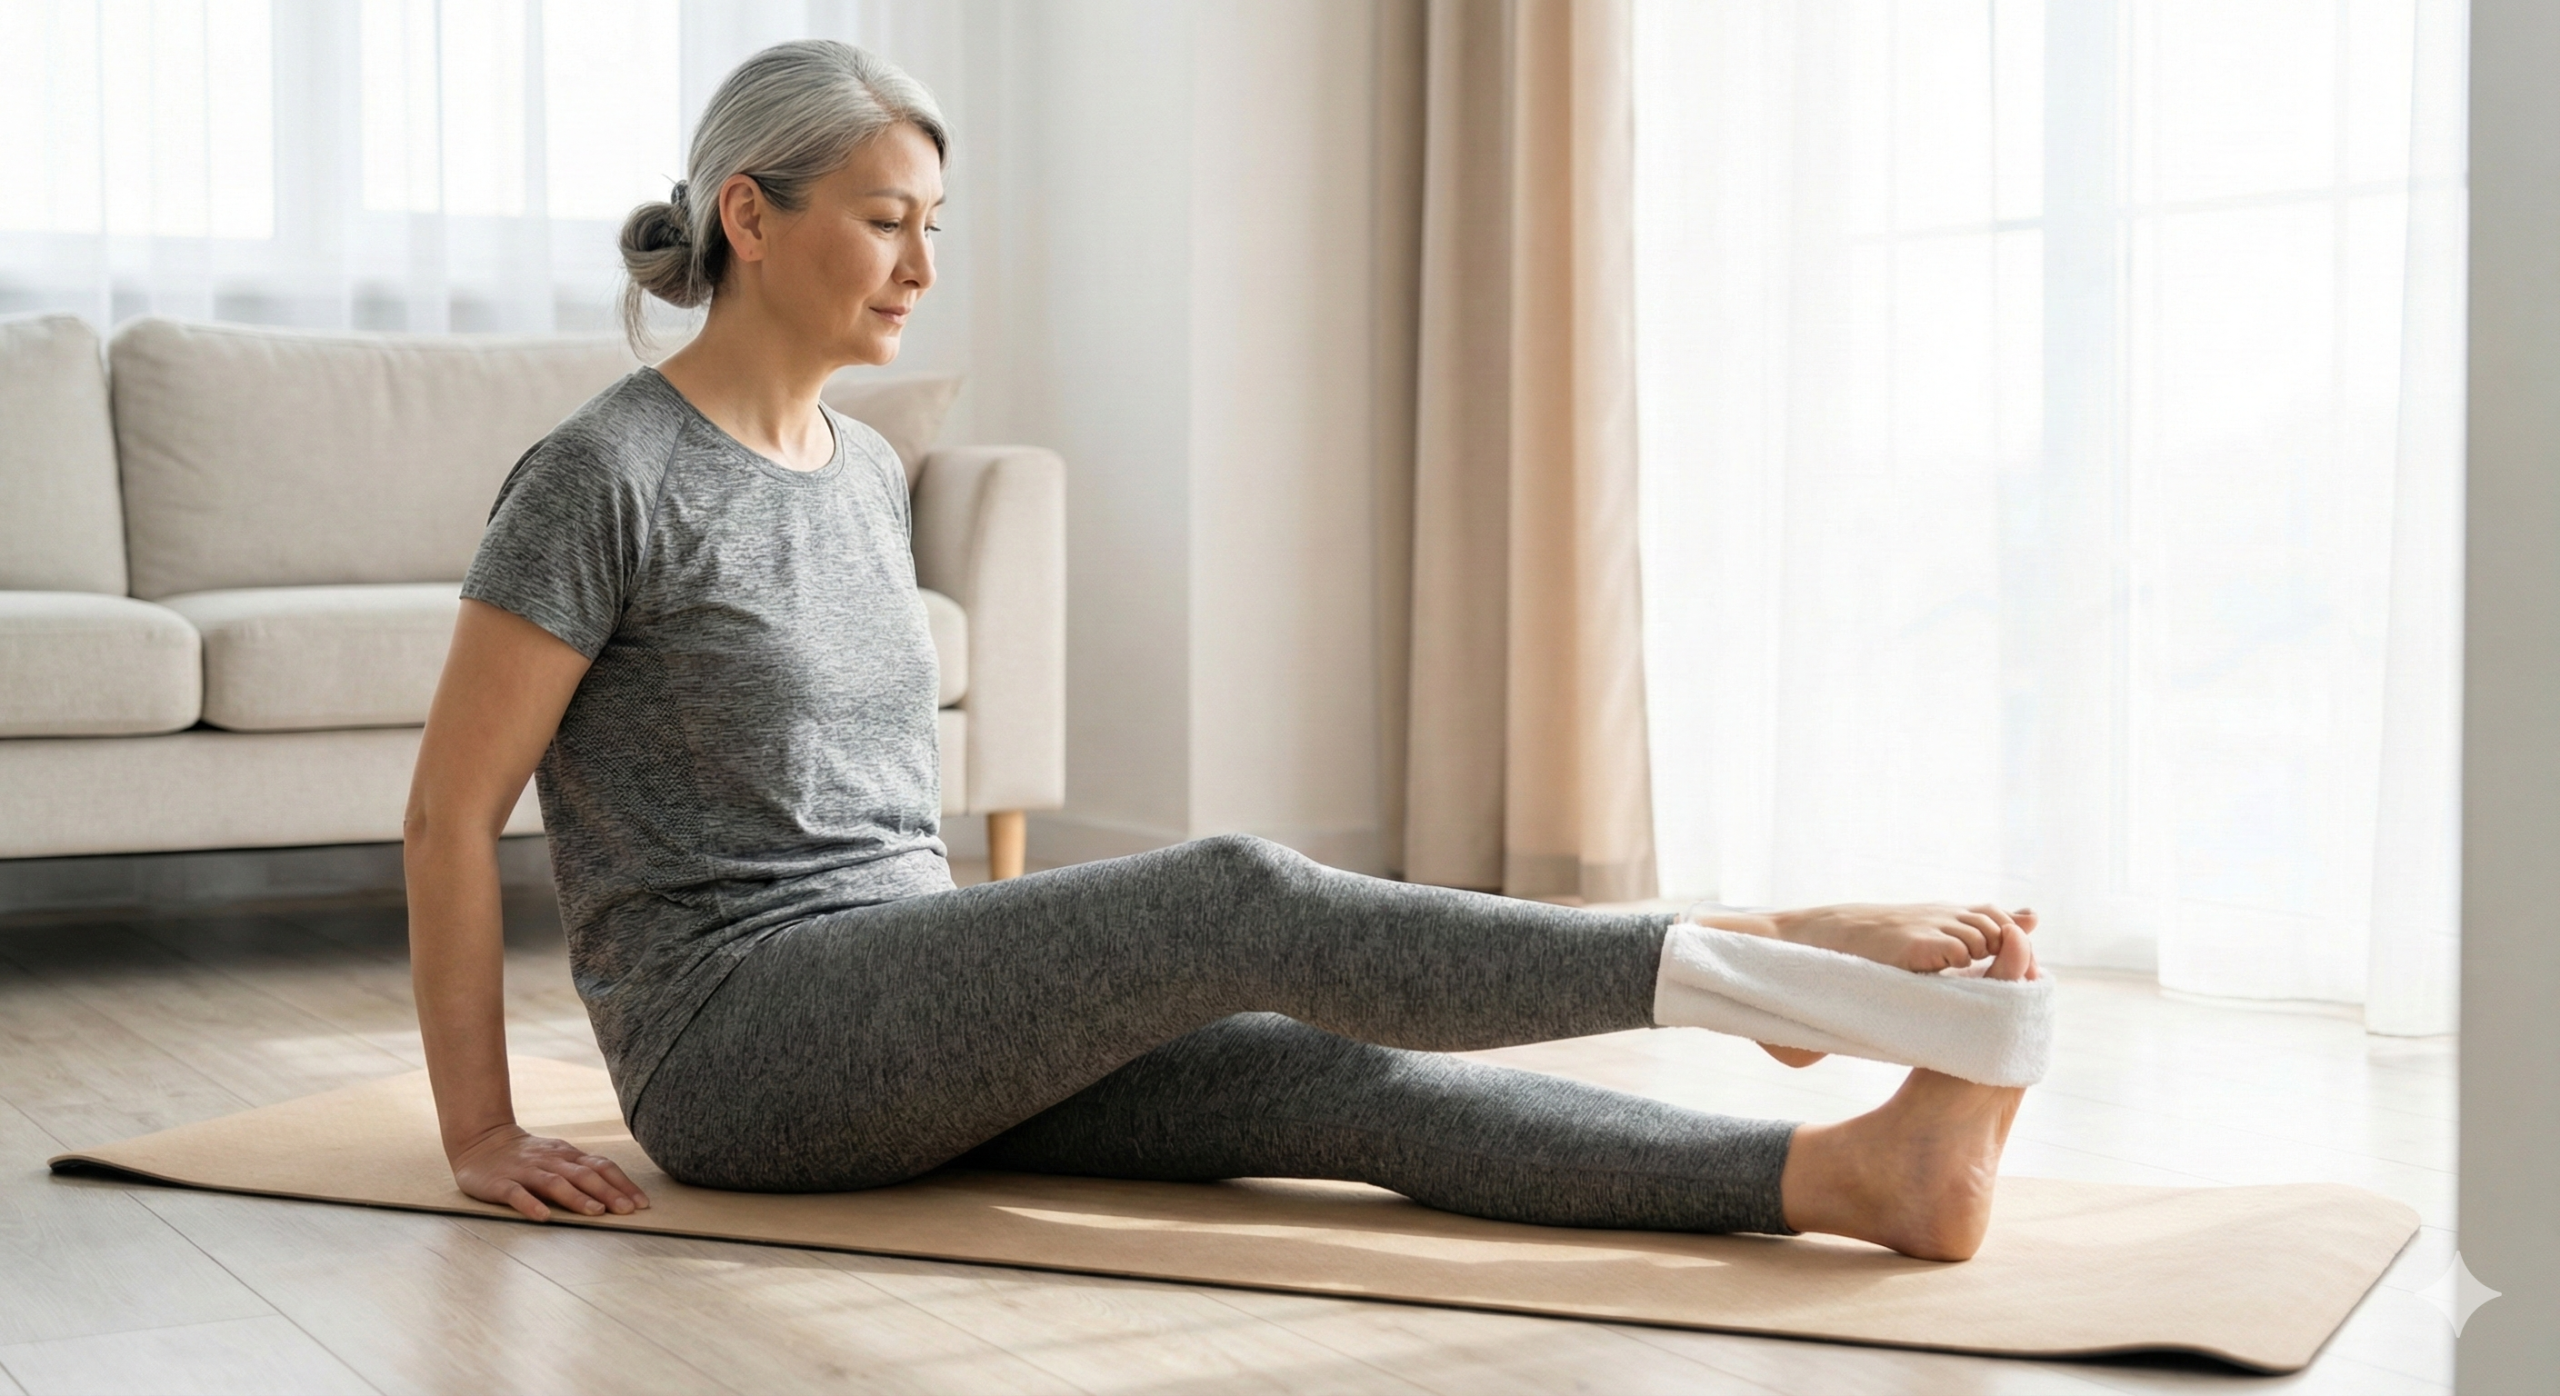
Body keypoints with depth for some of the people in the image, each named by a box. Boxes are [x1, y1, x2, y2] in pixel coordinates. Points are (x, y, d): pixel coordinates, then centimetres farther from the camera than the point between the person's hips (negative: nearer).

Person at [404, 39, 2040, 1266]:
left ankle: (1843, 1169, -31)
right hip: (738, 1046, -7)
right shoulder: (603, 474, -10)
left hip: (910, 1035, 7)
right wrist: (480, 1133, -7)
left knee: (1337, 1074, -17)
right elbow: (450, 810, -8)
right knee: (1243, 900, -26)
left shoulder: (866, 471, 14)